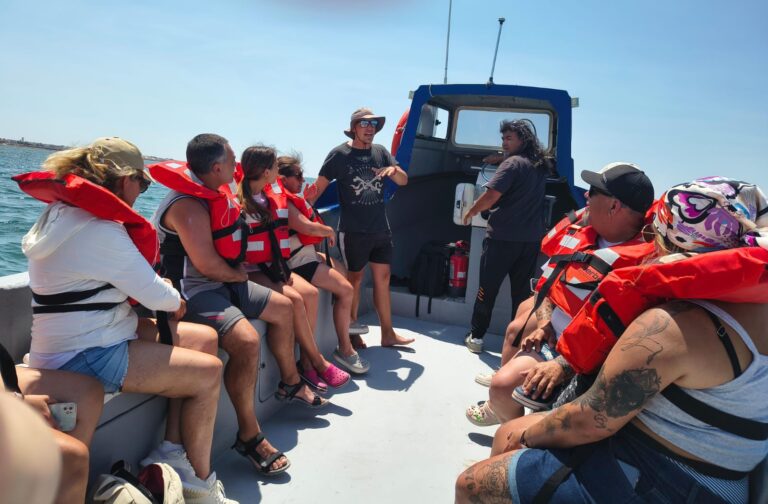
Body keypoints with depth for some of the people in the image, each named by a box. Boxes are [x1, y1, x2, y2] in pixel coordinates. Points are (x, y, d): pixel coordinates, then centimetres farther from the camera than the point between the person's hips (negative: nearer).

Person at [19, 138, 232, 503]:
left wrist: (163, 295, 1)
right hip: (86, 359, -11)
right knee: (209, 372, -11)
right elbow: (155, 295, -18)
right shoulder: (100, 230, -22)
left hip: (70, 346, 11)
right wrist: (175, 300, 4)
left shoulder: (62, 214, 12)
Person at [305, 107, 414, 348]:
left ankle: (388, 333, 20)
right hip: (353, 231, -5)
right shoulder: (340, 154, -5)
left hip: (381, 229, 5)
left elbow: (404, 181, 5)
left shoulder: (380, 152, 8)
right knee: (355, 278, 5)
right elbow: (318, 187, -7)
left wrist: (393, 170, -17)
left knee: (383, 277, 9)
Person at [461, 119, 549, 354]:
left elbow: (491, 196, -19)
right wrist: (499, 159, 25)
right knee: (522, 290, 13)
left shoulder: (513, 163, -10)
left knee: (487, 288, 5)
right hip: (531, 239, 6)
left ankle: (476, 336, 12)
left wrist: (471, 212, -1)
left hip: (503, 237, -6)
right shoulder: (540, 166, 13)